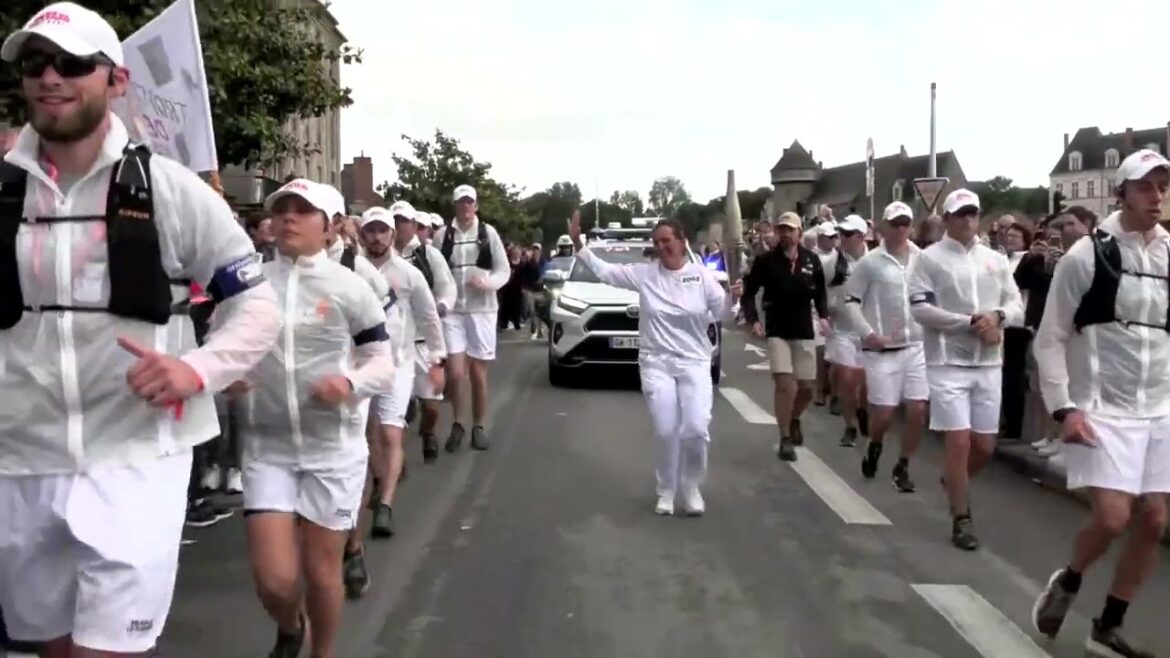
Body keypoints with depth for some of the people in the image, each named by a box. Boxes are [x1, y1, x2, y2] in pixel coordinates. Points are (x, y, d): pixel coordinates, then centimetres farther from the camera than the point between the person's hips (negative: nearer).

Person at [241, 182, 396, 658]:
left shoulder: (349, 287, -4)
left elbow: (384, 366, -2)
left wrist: (351, 382, -23)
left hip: (334, 447, -1)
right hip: (267, 446, 2)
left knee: (321, 570, 8)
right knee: (273, 578, -3)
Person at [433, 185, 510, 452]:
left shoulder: (488, 232, 2)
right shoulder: (442, 235, 0)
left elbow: (504, 270, 3)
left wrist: (487, 283, -15)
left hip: (482, 309, 0)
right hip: (452, 310, 0)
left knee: (478, 374, 6)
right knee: (455, 374, -6)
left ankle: (478, 427, 21)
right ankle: (457, 424, 17)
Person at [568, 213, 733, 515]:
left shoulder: (702, 275, -1)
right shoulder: (644, 274, 0)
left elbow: (721, 313, 7)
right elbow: (603, 270, -1)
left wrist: (733, 297, -11)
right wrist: (578, 243, -9)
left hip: (694, 363, 0)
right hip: (656, 363, 0)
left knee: (696, 429, -9)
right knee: (666, 431, -3)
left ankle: (692, 488, 16)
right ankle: (666, 491, 18)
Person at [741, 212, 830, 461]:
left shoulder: (812, 260, 1)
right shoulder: (765, 261, -7)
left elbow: (820, 291, 12)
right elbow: (749, 292, -1)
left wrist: (823, 315, -3)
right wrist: (753, 319, -13)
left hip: (804, 331, 3)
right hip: (777, 331, -3)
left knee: (807, 388, 9)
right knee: (785, 385, -14)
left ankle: (794, 420, 40)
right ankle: (785, 439, -1)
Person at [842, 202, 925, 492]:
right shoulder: (869, 262, -6)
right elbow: (850, 302, -4)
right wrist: (867, 332, -14)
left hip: (917, 346, 3)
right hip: (882, 350, -3)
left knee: (918, 410, 1)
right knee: (883, 413, -1)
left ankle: (902, 467, 19)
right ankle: (874, 447, 33)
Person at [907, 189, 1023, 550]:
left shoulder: (996, 260, 11)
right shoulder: (929, 258, -4)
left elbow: (1017, 304, 11)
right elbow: (920, 309, -13)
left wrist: (997, 316, -12)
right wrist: (972, 322, -16)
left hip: (989, 364, 5)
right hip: (948, 363, -5)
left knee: (985, 446, 9)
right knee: (960, 442, -6)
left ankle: (954, 482, 40)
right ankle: (961, 519, 9)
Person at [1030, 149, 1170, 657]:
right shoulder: (1085, 256, -8)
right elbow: (1050, 339, -6)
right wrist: (1064, 408, -13)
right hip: (1103, 410, -5)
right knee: (1112, 518, -13)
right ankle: (1066, 583, 19)